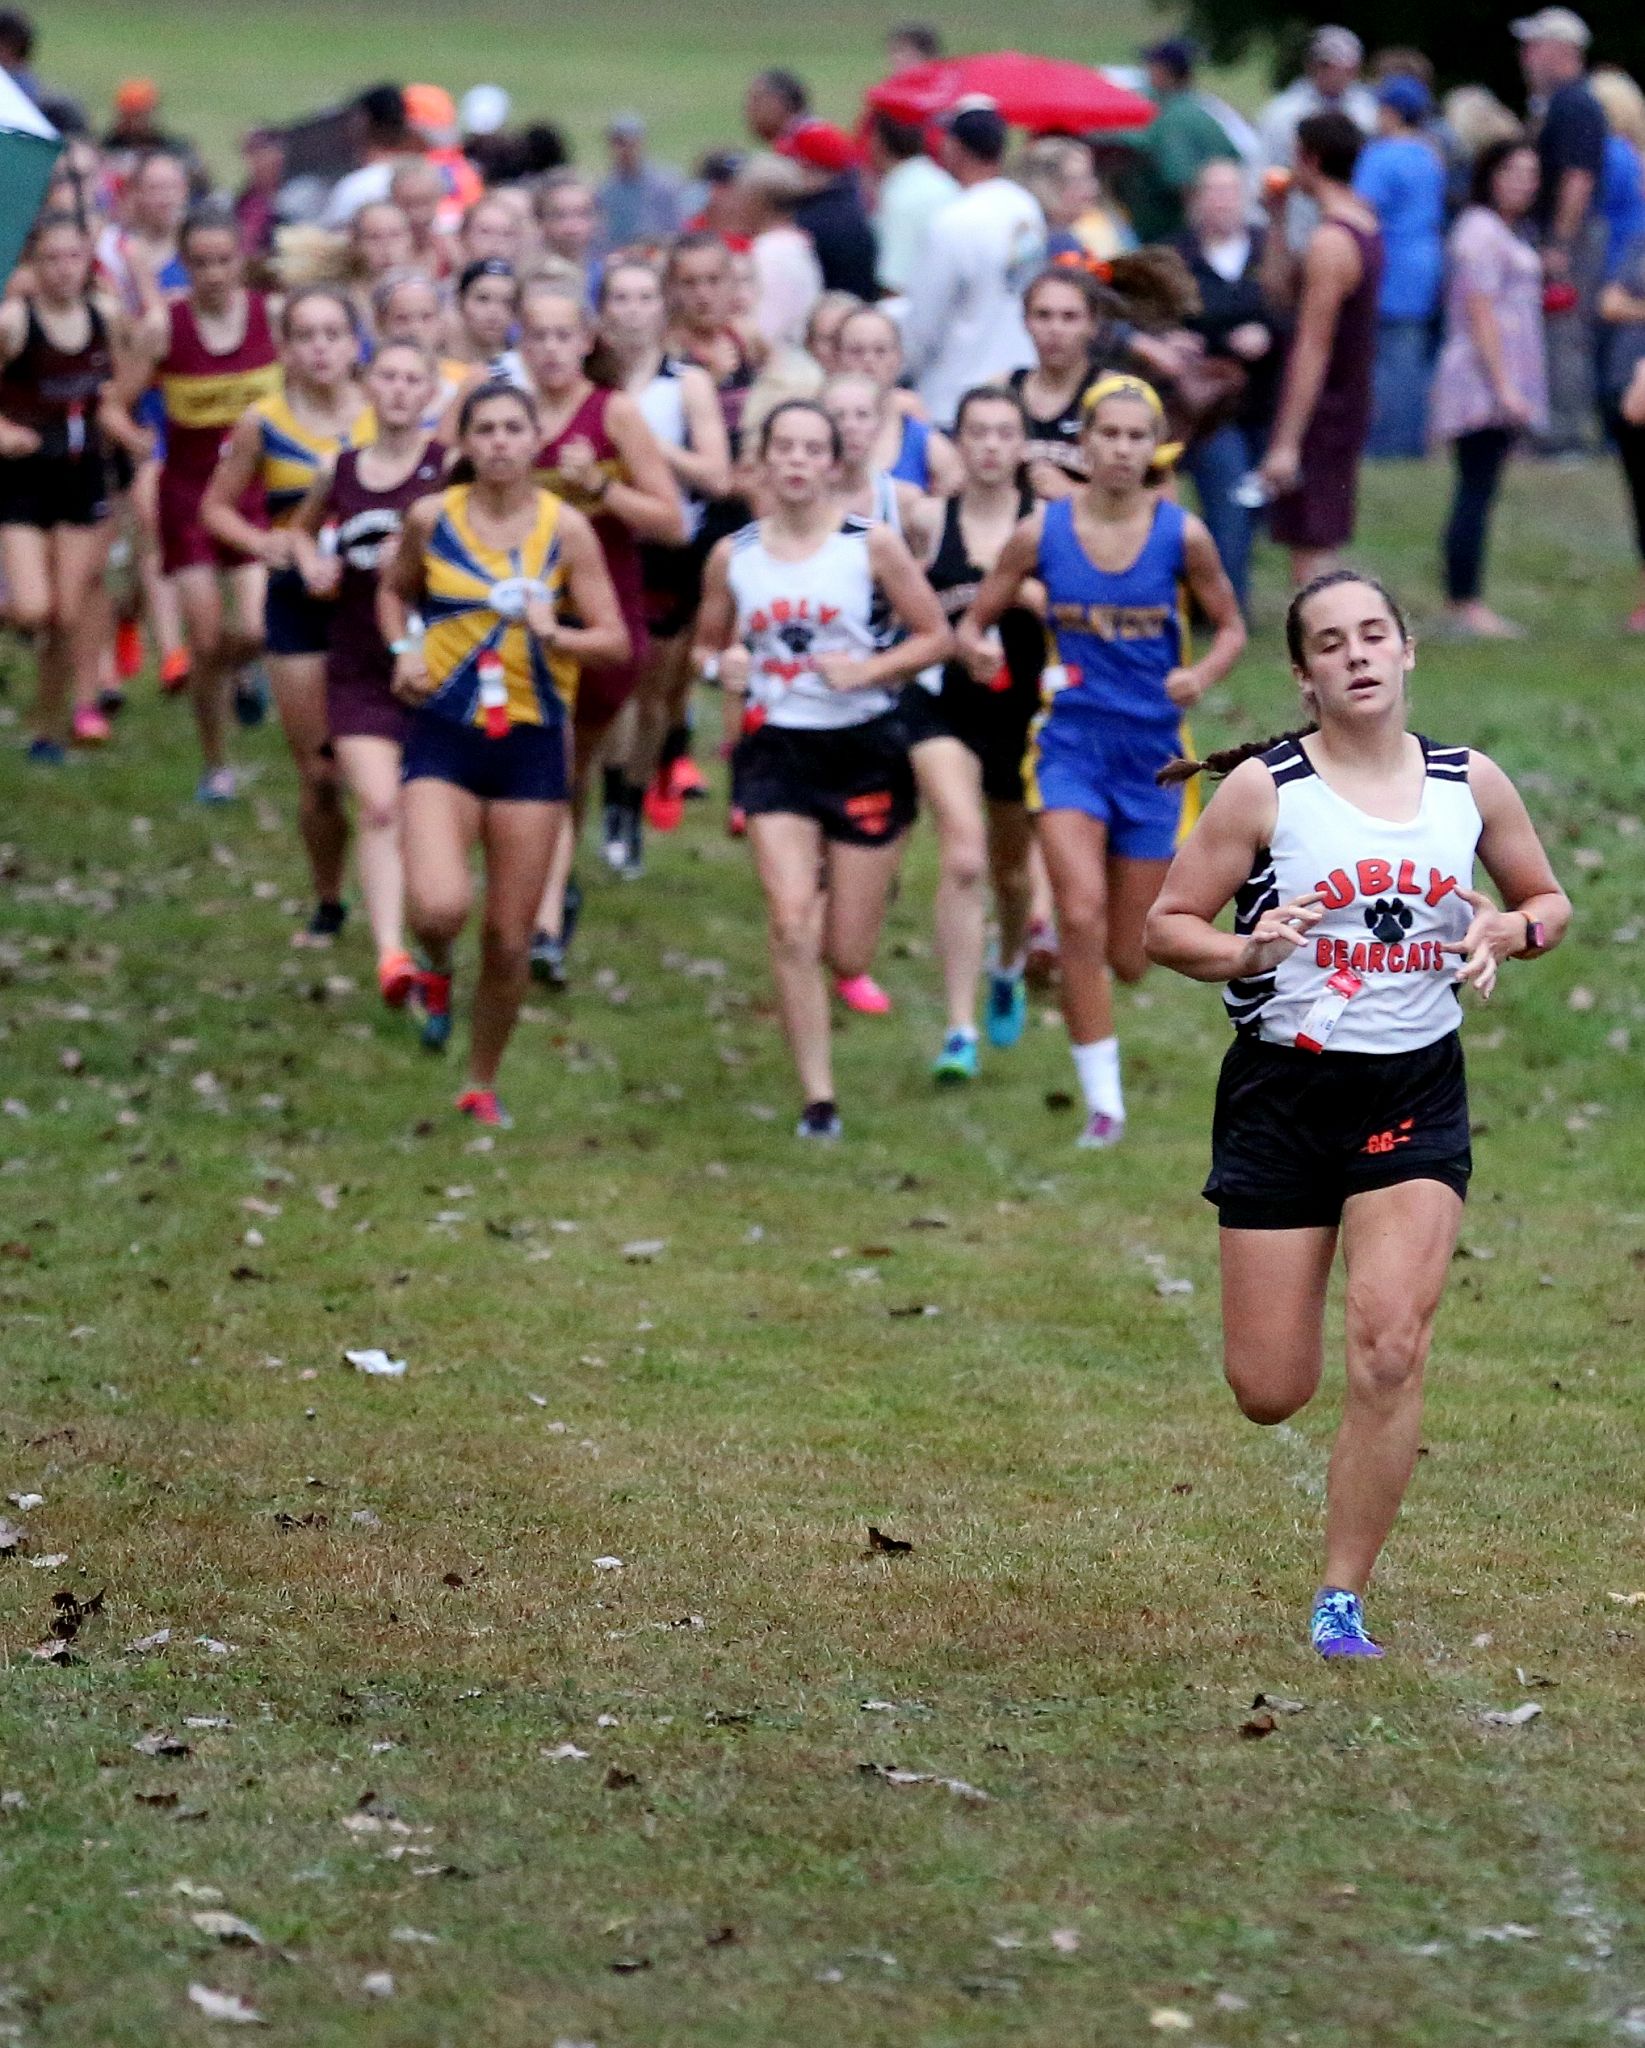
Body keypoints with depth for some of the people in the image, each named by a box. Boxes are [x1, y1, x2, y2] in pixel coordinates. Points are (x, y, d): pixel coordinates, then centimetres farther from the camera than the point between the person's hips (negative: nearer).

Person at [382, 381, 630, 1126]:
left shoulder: (565, 529, -3)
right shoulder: (432, 519, 0)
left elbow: (614, 642, -2)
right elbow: (394, 591, 19)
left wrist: (552, 634, -21)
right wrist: (403, 651, 0)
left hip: (532, 740, 1)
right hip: (444, 735, -1)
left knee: (509, 940, 5)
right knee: (440, 906, -23)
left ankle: (483, 1084, 27)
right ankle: (435, 966, 15)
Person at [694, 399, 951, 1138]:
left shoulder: (872, 546, -5)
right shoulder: (734, 556, 2)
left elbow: (934, 635, -1)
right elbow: (708, 643, 15)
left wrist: (868, 669, -17)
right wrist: (722, 665, -8)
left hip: (866, 751, -1)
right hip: (776, 749, 1)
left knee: (847, 957, 3)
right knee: (791, 926, -16)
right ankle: (817, 1097, -8)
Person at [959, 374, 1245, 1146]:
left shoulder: (1182, 535, -5)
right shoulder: (1042, 532, -5)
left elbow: (1231, 627, 6)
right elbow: (973, 622, 3)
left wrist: (1202, 675, -15)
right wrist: (975, 647, -21)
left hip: (1153, 751, 1)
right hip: (1071, 741, -1)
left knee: (1127, 959, 7)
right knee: (1081, 914, -22)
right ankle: (1102, 1100, -12)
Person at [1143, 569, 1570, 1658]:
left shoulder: (1471, 783, 3)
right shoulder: (1265, 788, -6)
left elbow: (1548, 900, 17)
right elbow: (1168, 922, -1)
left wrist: (1505, 933, -6)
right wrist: (1248, 952, -21)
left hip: (1418, 1090, 1)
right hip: (1284, 1089, -1)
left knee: (1390, 1352, -15)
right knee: (1270, 1393, -1)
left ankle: (1343, 1600, -2)